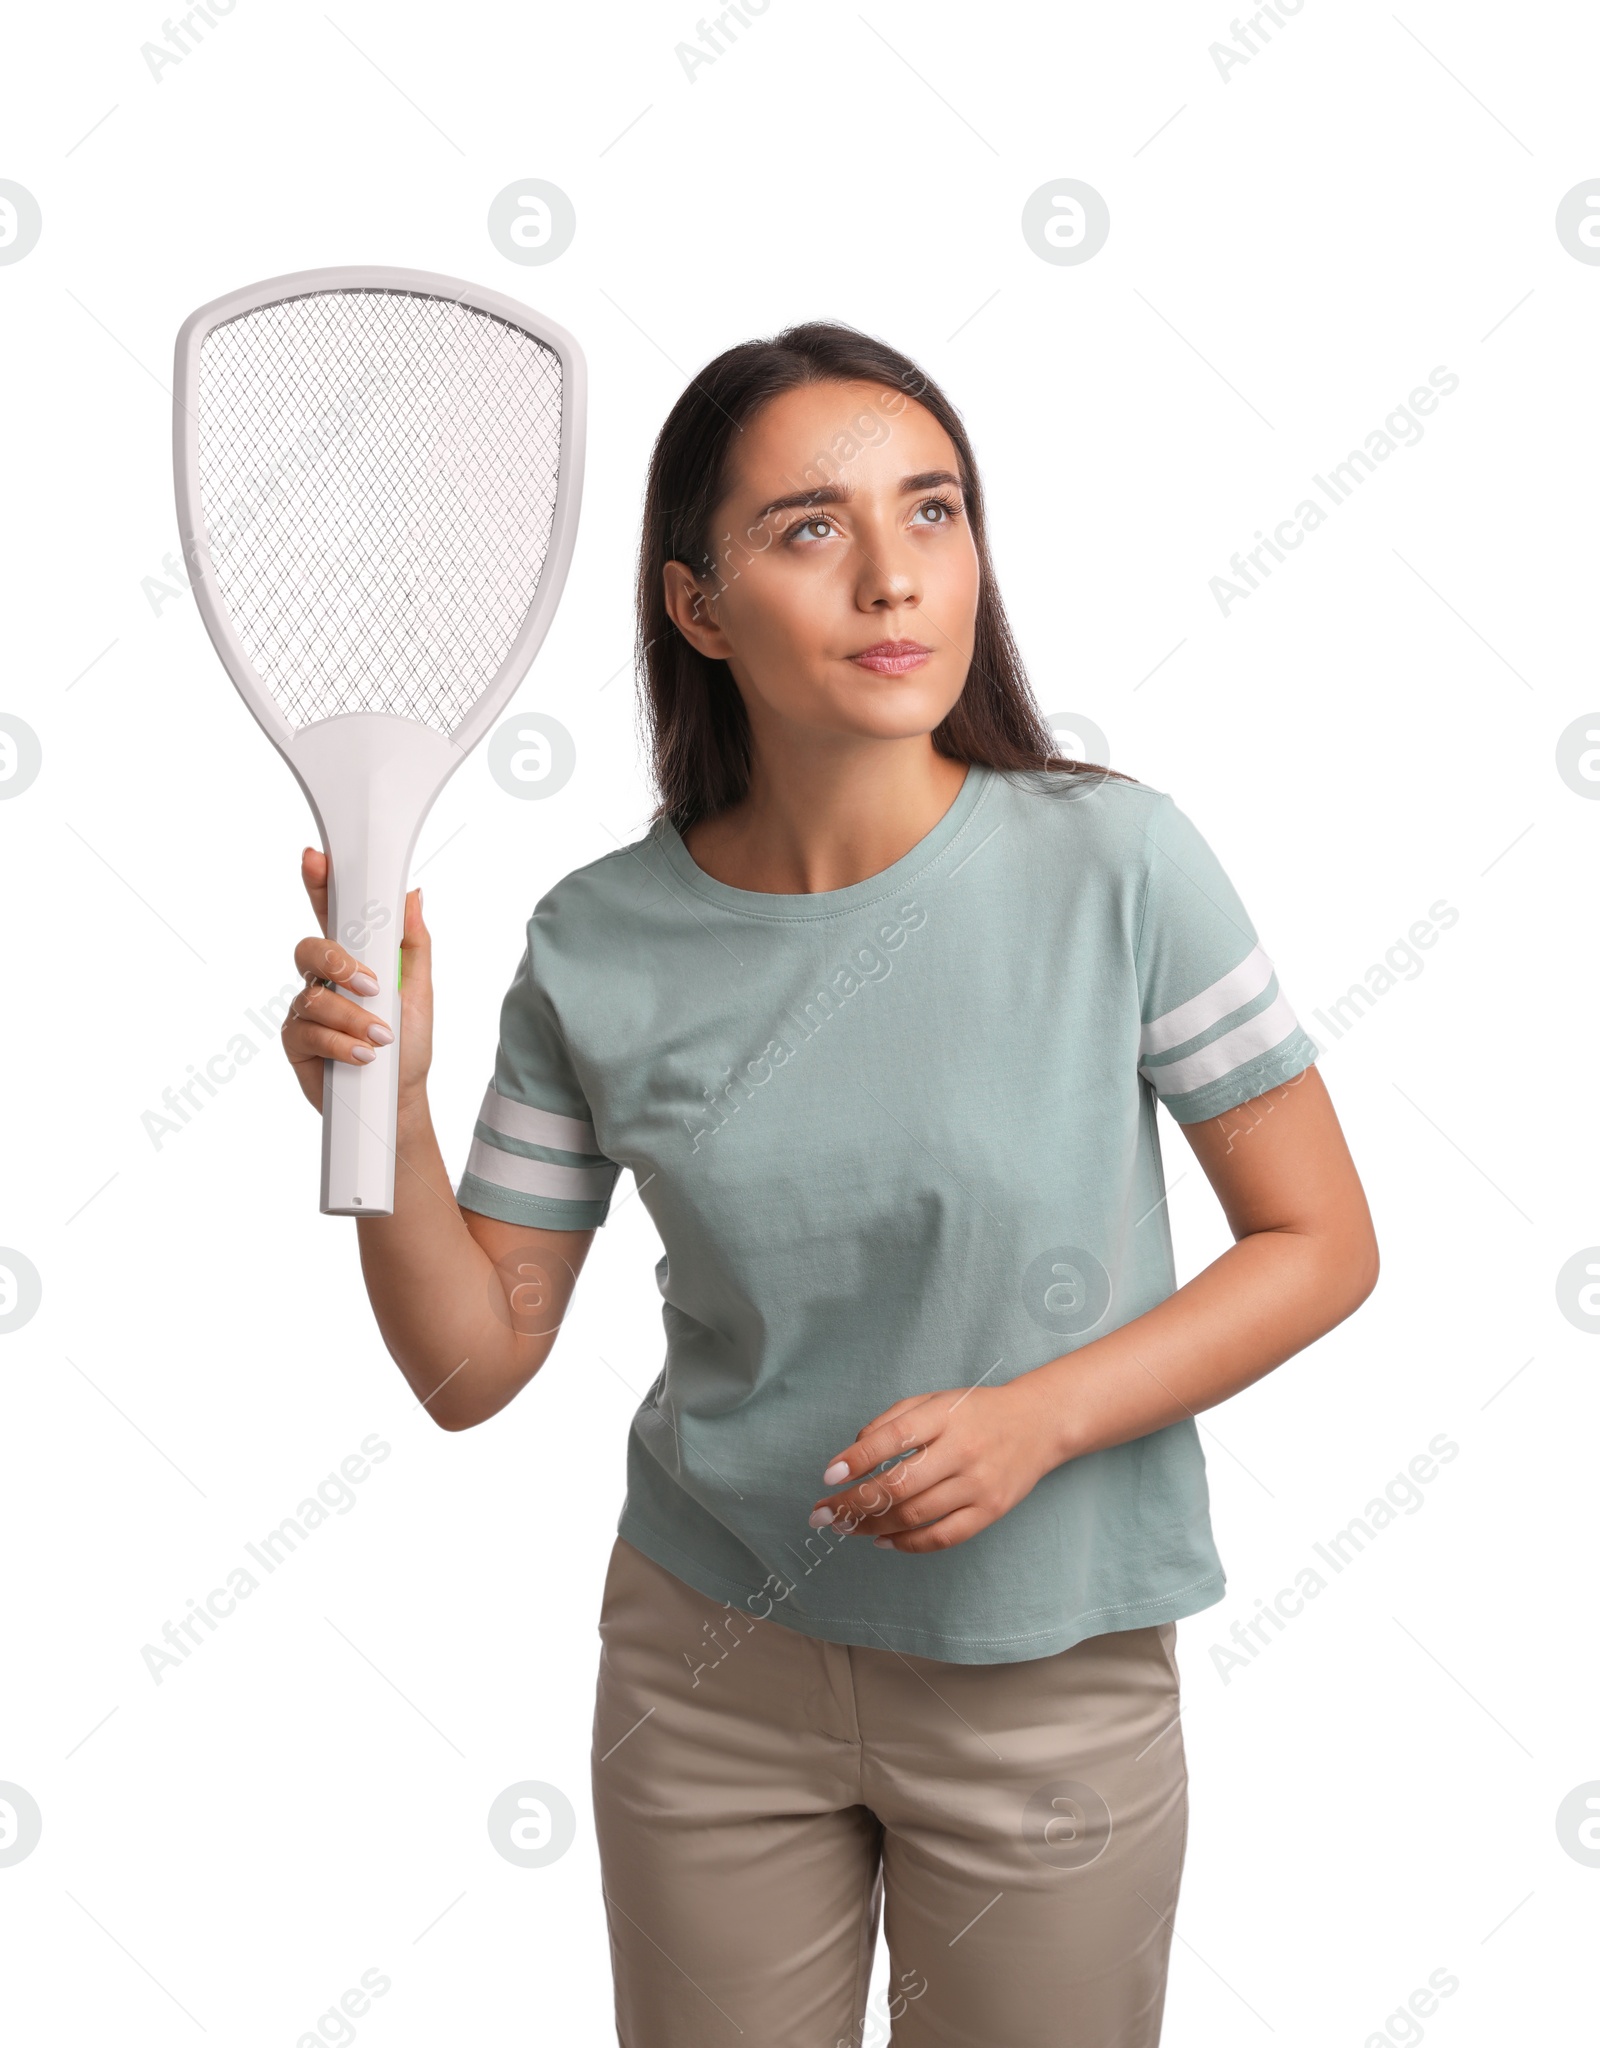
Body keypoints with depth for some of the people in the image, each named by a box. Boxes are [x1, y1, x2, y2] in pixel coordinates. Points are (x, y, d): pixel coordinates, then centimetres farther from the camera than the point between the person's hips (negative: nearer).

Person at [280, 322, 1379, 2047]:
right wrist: (384, 1104, -20)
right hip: (707, 1662, 2)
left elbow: (1320, 1242, -9)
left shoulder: (1115, 863, -16)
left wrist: (1037, 1418, -21)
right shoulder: (598, 948, -10)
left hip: (1046, 1678, -1)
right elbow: (472, 1365, -4)